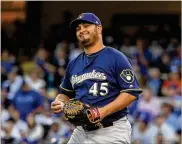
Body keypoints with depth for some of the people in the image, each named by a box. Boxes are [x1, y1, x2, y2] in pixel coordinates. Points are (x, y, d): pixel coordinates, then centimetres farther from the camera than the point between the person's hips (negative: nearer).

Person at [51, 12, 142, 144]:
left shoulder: (115, 58, -5)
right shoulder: (74, 64, 15)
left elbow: (131, 93, -11)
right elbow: (66, 93, 27)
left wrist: (103, 111, -21)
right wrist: (58, 103, 2)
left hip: (111, 132, -7)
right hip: (81, 131, 7)